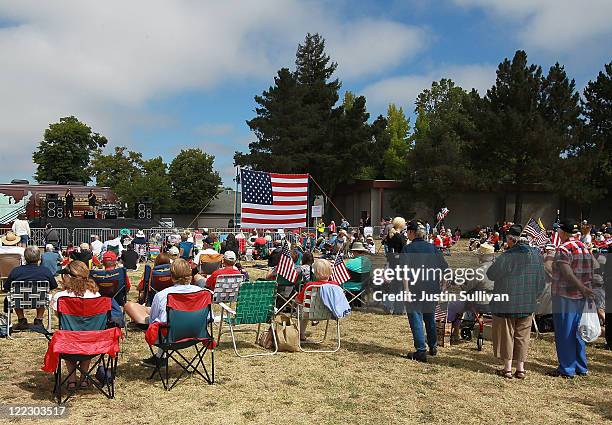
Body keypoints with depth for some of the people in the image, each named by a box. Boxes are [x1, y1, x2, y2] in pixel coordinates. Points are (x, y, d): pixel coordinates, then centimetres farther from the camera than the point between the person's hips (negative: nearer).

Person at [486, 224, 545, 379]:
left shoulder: (508, 256, -19)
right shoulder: (536, 254, -1)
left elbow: (491, 274, -10)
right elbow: (542, 279, 7)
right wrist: (534, 295, 19)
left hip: (506, 303, -5)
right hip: (528, 304, 5)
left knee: (507, 334, 8)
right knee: (522, 335, 14)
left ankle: (508, 369, 15)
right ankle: (520, 369, 19)